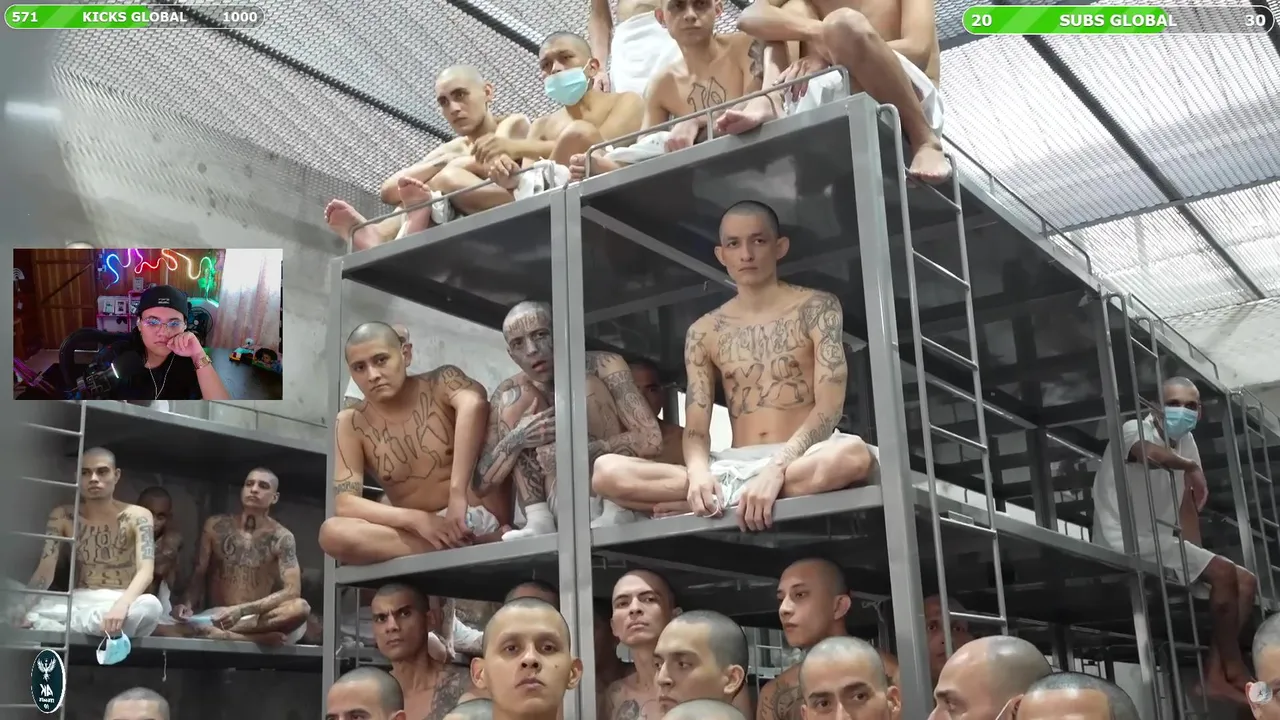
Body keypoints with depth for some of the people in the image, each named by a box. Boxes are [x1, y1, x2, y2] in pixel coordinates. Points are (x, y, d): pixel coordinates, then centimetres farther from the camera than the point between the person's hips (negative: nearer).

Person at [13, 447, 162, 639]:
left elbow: (146, 571, -17)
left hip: (121, 603, -2)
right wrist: (22, 607, -26)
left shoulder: (137, 516, -4)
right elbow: (45, 571, -4)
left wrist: (122, 605, -38)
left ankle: (58, 629, -26)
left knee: (150, 605, -39)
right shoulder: (62, 516, 5)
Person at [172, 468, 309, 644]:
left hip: (259, 618, -1)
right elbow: (199, 575, 10)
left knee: (301, 608, -35)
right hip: (215, 617, 1)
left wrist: (242, 610, -25)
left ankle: (217, 633, -33)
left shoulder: (281, 538, -3)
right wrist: (188, 605, -13)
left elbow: (292, 590, -13)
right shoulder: (215, 526, 5)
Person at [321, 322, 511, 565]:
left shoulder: (440, 383, -5)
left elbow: (474, 404, -29)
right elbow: (345, 504, -7)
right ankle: (459, 545, -24)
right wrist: (416, 520, -22)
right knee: (333, 533, -25)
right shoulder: (352, 424, 2)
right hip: (417, 533, 2)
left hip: (481, 517, -2)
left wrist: (458, 495, -39)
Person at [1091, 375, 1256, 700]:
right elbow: (1152, 454, -38)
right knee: (1223, 574, -19)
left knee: (1247, 582, 3)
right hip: (1128, 544, -9)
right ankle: (1234, 671, -5)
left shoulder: (1186, 441, 15)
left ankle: (1215, 674, -7)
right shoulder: (1135, 430, -11)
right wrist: (1190, 466, -19)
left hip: (1160, 542, 10)